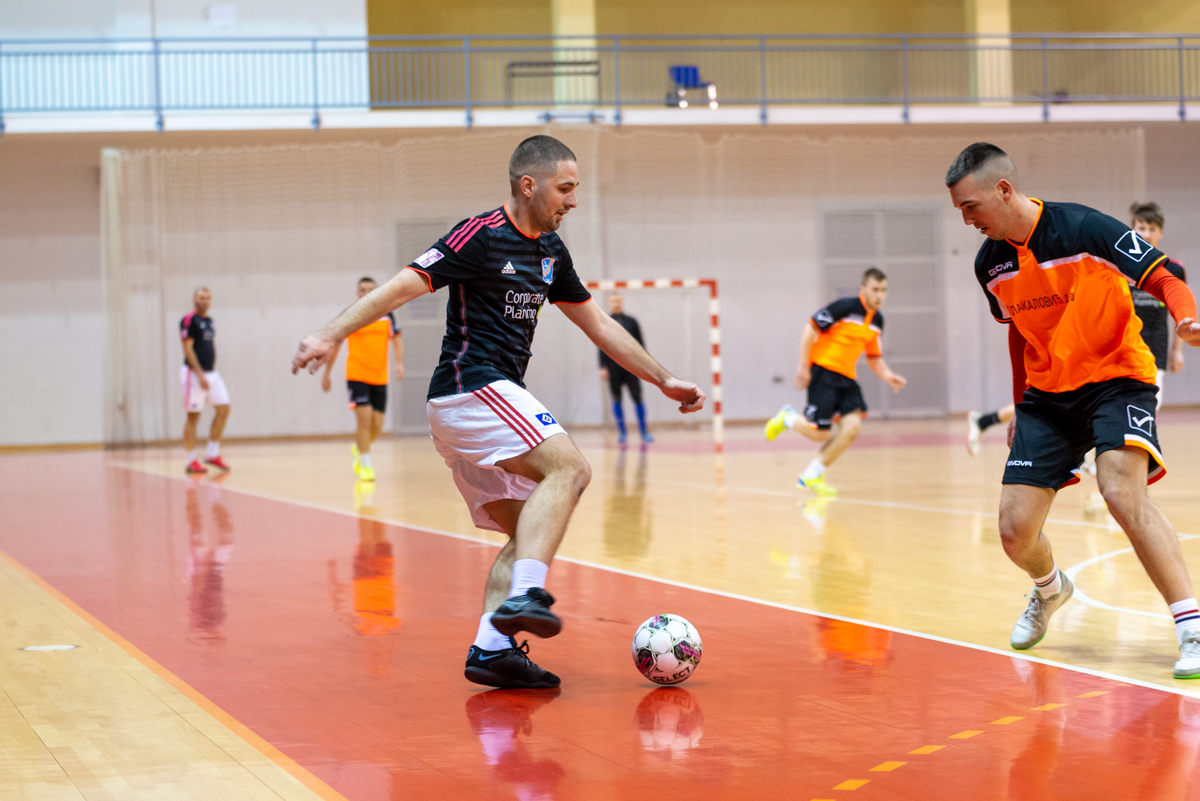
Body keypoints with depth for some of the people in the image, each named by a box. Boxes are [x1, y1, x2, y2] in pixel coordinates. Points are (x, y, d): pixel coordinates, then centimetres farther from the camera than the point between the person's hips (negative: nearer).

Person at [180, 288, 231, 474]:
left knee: (223, 409, 2)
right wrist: (200, 375, -20)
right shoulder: (189, 320, -11)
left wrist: (212, 371, 17)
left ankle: (212, 453, 11)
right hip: (195, 374, -8)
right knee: (193, 416, -3)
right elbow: (188, 349, -16)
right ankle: (191, 461, 3)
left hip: (211, 373, 8)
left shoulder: (209, 321, 14)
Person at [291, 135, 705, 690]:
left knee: (528, 534, 6)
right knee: (568, 468, -24)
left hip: (496, 399, 9)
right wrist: (331, 335, -26)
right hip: (470, 387, -9)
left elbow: (599, 325, 25)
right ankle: (524, 596, -34)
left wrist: (664, 380, 26)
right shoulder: (480, 236, -9)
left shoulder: (550, 251, 16)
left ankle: (490, 648, -1)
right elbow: (401, 287, -15)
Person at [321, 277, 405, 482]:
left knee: (377, 425, 3)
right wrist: (326, 373, 8)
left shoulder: (386, 315, 5)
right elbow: (335, 344, 7)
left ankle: (359, 449, 34)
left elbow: (397, 340, 9)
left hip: (380, 378, 3)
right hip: (356, 376, -3)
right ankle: (366, 465, -6)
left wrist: (399, 363, -9)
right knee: (364, 418, -15)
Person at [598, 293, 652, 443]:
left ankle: (643, 432, -2)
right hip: (613, 367, 0)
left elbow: (640, 343, 10)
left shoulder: (631, 322, 9)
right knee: (616, 398, 3)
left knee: (637, 397, -6)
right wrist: (602, 367, -3)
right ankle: (622, 432, 10)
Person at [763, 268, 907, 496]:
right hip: (823, 372, -7)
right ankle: (787, 418, 23)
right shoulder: (845, 307, -12)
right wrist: (803, 366, -14)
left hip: (846, 378, 7)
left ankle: (811, 476, 3)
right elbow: (810, 330, -11)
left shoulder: (877, 320, 11)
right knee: (820, 433, -11)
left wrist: (888, 376, 0)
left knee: (852, 426, -13)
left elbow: (874, 358, 19)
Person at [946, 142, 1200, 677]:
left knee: (1122, 493, -31)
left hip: (1116, 377, -5)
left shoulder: (1084, 229, -17)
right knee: (1015, 532, -2)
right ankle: (1049, 589, 36)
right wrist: (1020, 406, 20)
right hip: (1046, 394, 5)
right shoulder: (990, 263, 1)